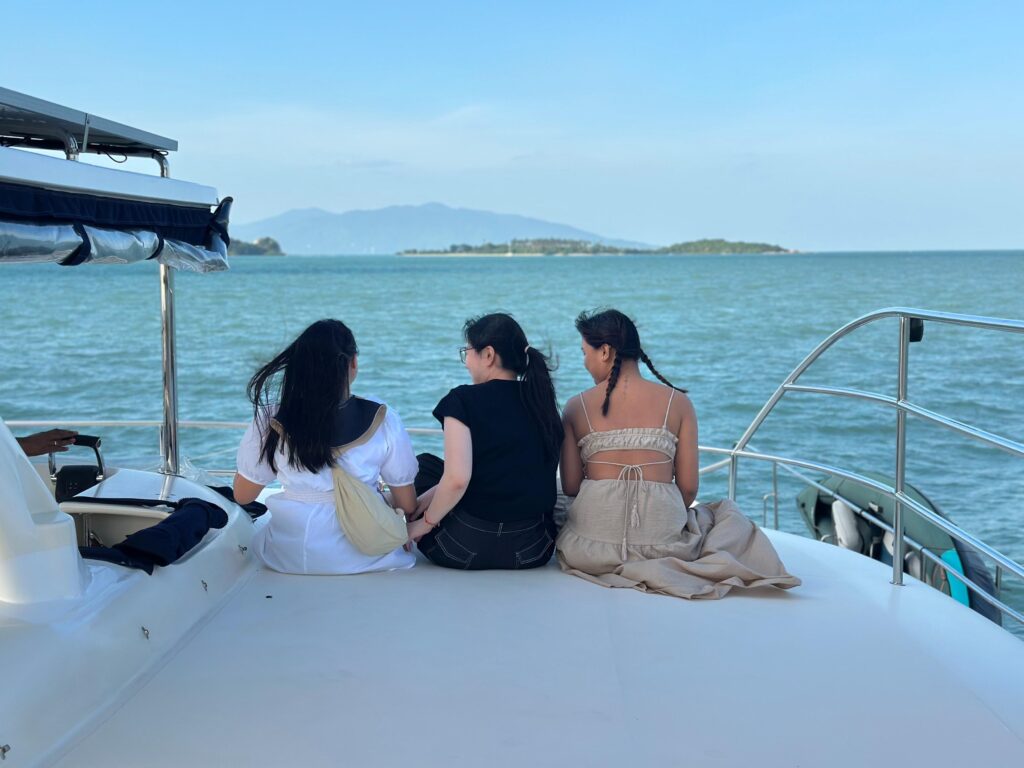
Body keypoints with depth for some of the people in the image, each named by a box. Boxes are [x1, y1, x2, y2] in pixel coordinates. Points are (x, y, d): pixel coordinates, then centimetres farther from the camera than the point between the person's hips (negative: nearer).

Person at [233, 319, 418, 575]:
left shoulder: (271, 420, -13)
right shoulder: (381, 419, -14)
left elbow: (242, 496, 0)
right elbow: (407, 504, -6)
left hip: (290, 559, 1)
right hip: (363, 559, -1)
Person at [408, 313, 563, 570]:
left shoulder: (463, 400, -11)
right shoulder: (542, 402, 8)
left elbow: (456, 480, -21)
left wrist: (426, 522, -3)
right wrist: (430, 497, 14)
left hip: (466, 548, -6)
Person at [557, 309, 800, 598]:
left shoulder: (577, 407, 2)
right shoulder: (677, 402, 3)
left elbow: (569, 487, 2)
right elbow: (688, 488, 2)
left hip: (592, 546, -1)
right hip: (661, 541, 1)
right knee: (728, 514, 29)